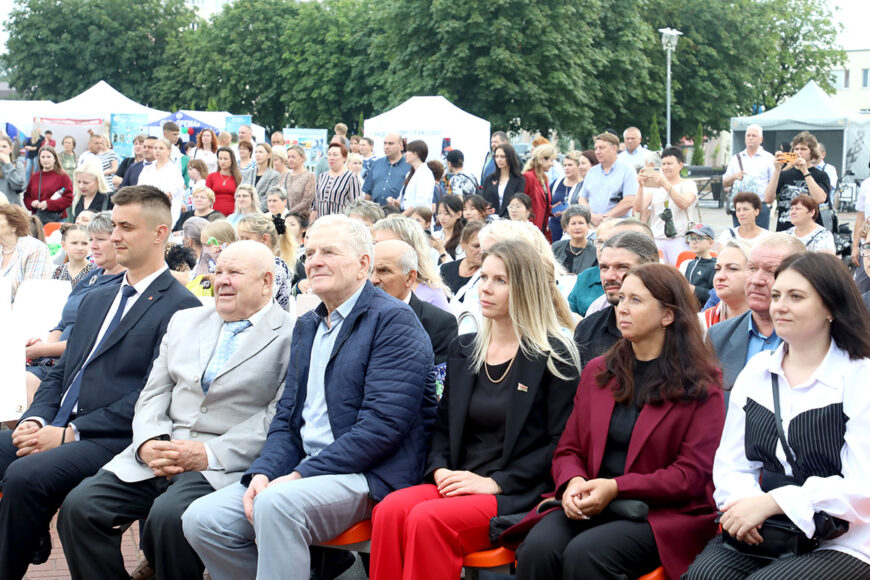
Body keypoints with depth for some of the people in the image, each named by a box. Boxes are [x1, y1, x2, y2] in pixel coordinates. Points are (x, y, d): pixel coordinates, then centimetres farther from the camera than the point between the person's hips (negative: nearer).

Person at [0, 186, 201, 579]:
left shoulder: (180, 307, -6)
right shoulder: (95, 300, 22)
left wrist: (69, 433, -16)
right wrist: (35, 420, -1)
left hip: (112, 440, -8)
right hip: (56, 429, 8)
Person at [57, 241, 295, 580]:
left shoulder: (291, 337, 0)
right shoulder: (185, 322, 21)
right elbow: (154, 394, 17)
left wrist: (210, 454, -17)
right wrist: (149, 443, -4)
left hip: (227, 466, -6)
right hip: (156, 457, 6)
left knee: (169, 514, -34)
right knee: (79, 506, -15)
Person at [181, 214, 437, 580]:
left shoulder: (393, 321, -7)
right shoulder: (306, 327, 19)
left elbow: (381, 425, -17)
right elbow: (286, 416, 17)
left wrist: (300, 475, -18)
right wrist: (263, 473, -4)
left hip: (370, 477, -8)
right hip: (304, 472, 8)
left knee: (276, 504, -35)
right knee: (201, 519, -11)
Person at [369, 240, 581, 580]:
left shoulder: (553, 357, -1)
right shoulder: (463, 350, 17)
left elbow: (561, 444, -6)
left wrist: (494, 482, -13)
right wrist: (440, 469, -1)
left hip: (517, 494, -5)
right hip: (459, 484, 5)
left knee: (427, 518, -31)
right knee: (389, 510, -26)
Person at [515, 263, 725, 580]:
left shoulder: (700, 386, 1)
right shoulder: (597, 372, 16)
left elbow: (693, 474, -6)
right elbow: (568, 449, 17)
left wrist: (616, 488, -16)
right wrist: (573, 482, -8)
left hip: (663, 514, -4)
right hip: (589, 506, 4)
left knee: (583, 554, -32)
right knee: (538, 548, -28)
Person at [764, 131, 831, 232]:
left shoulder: (820, 176, 4)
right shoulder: (784, 174, 11)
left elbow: (820, 199, -17)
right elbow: (768, 199, -2)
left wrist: (805, 171, -16)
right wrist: (777, 170, -10)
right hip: (783, 229, 3)